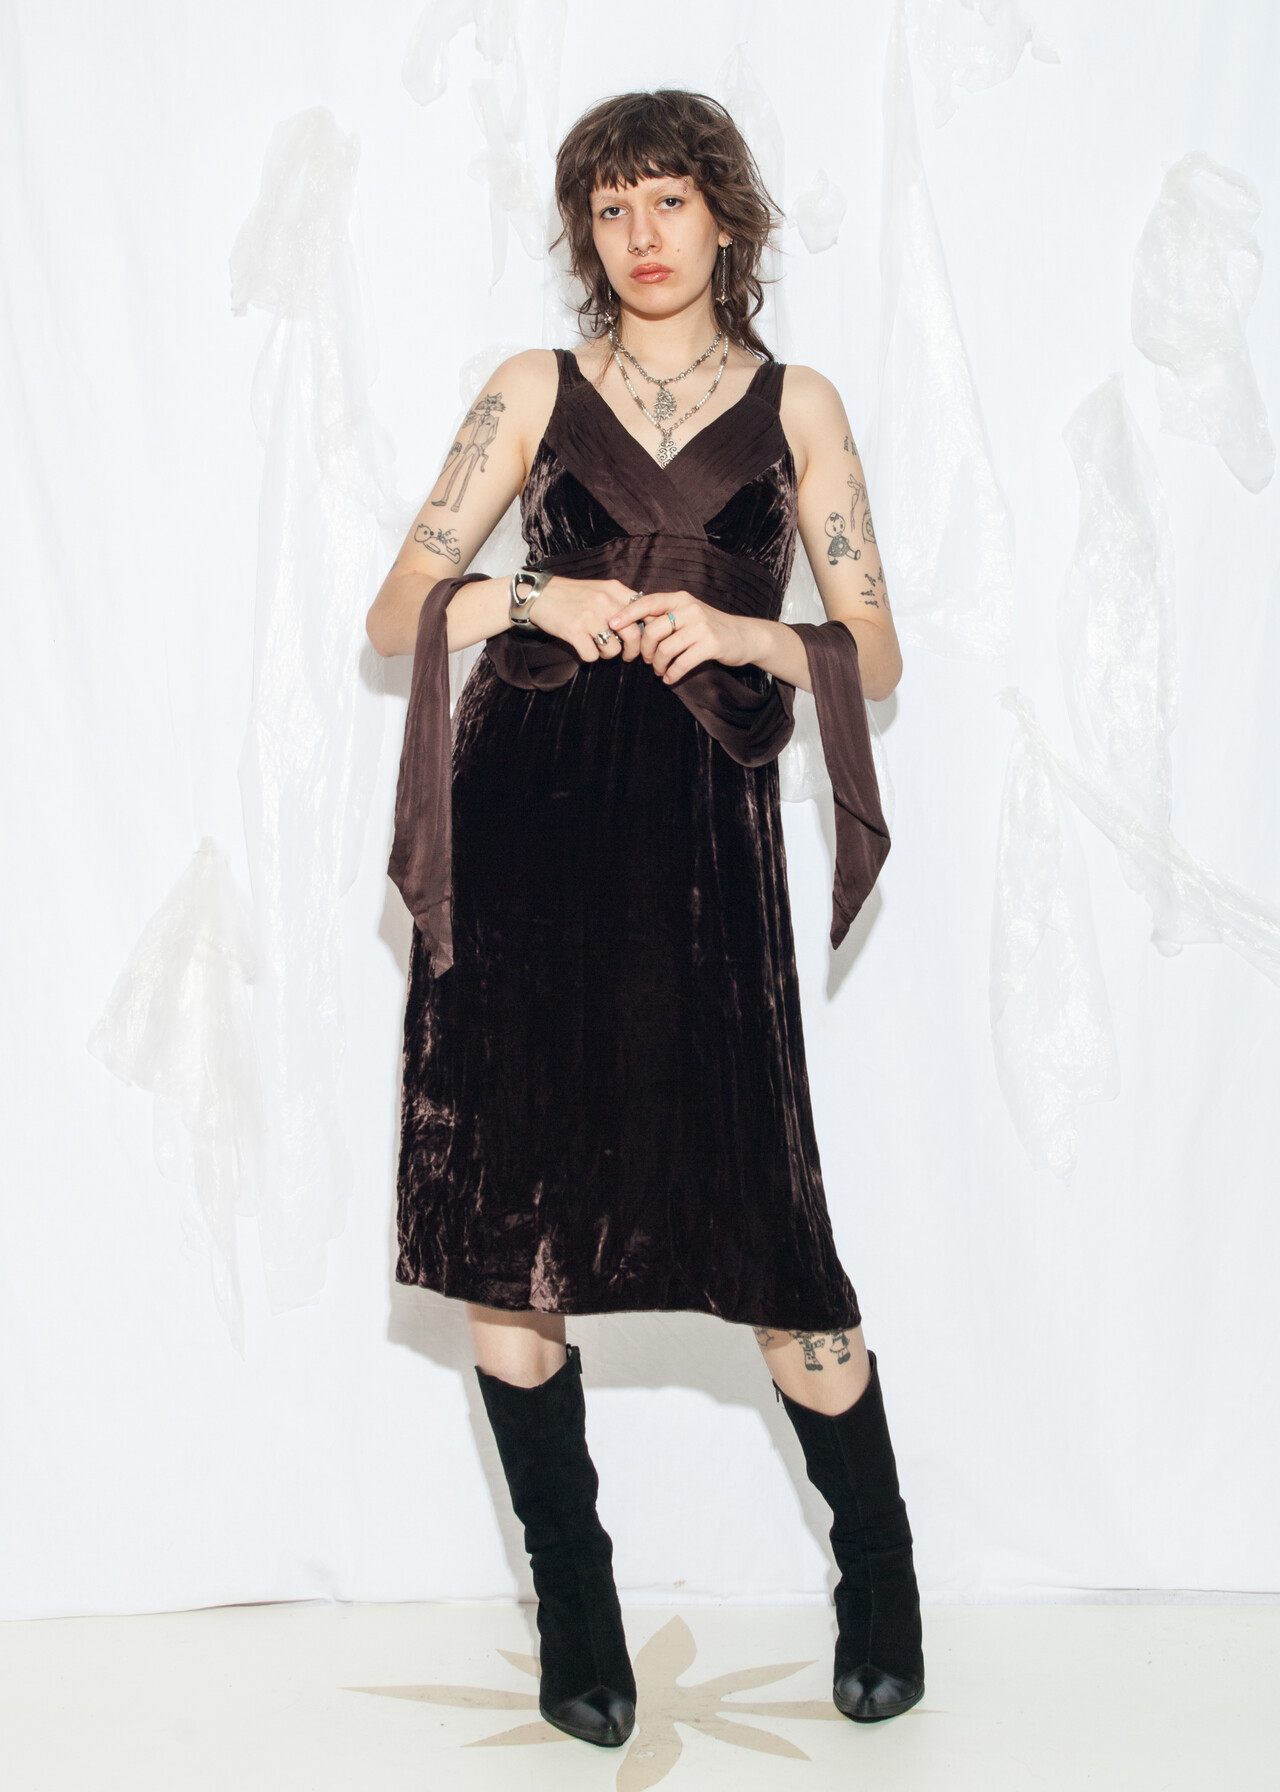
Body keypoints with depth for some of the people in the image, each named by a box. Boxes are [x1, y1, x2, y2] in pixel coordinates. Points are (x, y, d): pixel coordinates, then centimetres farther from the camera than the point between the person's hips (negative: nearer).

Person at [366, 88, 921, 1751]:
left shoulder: (796, 405, 14)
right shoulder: (534, 388, 14)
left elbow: (874, 654, 9)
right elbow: (396, 613, 10)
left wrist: (739, 631, -8)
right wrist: (533, 599, -8)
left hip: (699, 828, -1)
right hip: (518, 818, 1)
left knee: (767, 1230, -5)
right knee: (501, 1237, 0)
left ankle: (881, 1582, 20)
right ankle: (576, 1614, 18)